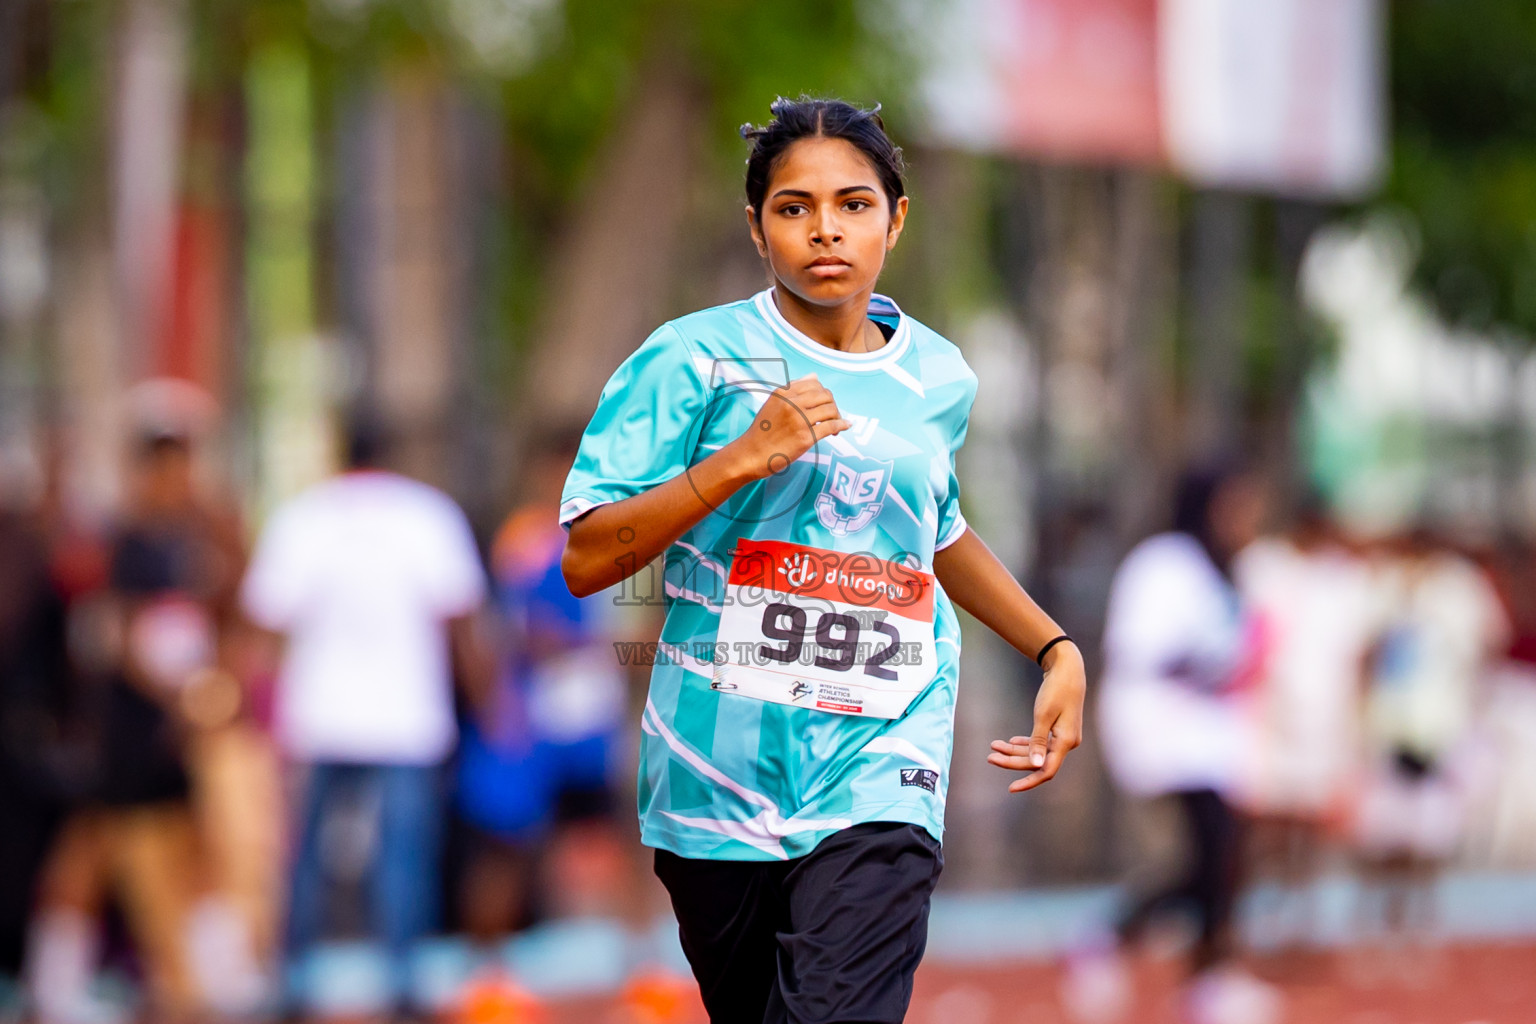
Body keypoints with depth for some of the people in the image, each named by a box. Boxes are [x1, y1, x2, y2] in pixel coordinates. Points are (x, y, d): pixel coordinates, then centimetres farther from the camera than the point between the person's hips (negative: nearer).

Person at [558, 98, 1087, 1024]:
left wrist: (1058, 650, 24)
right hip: (721, 770, -1)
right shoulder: (695, 359, -3)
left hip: (878, 779, 1)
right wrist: (741, 458, -18)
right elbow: (585, 562, -10)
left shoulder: (938, 380, 10)